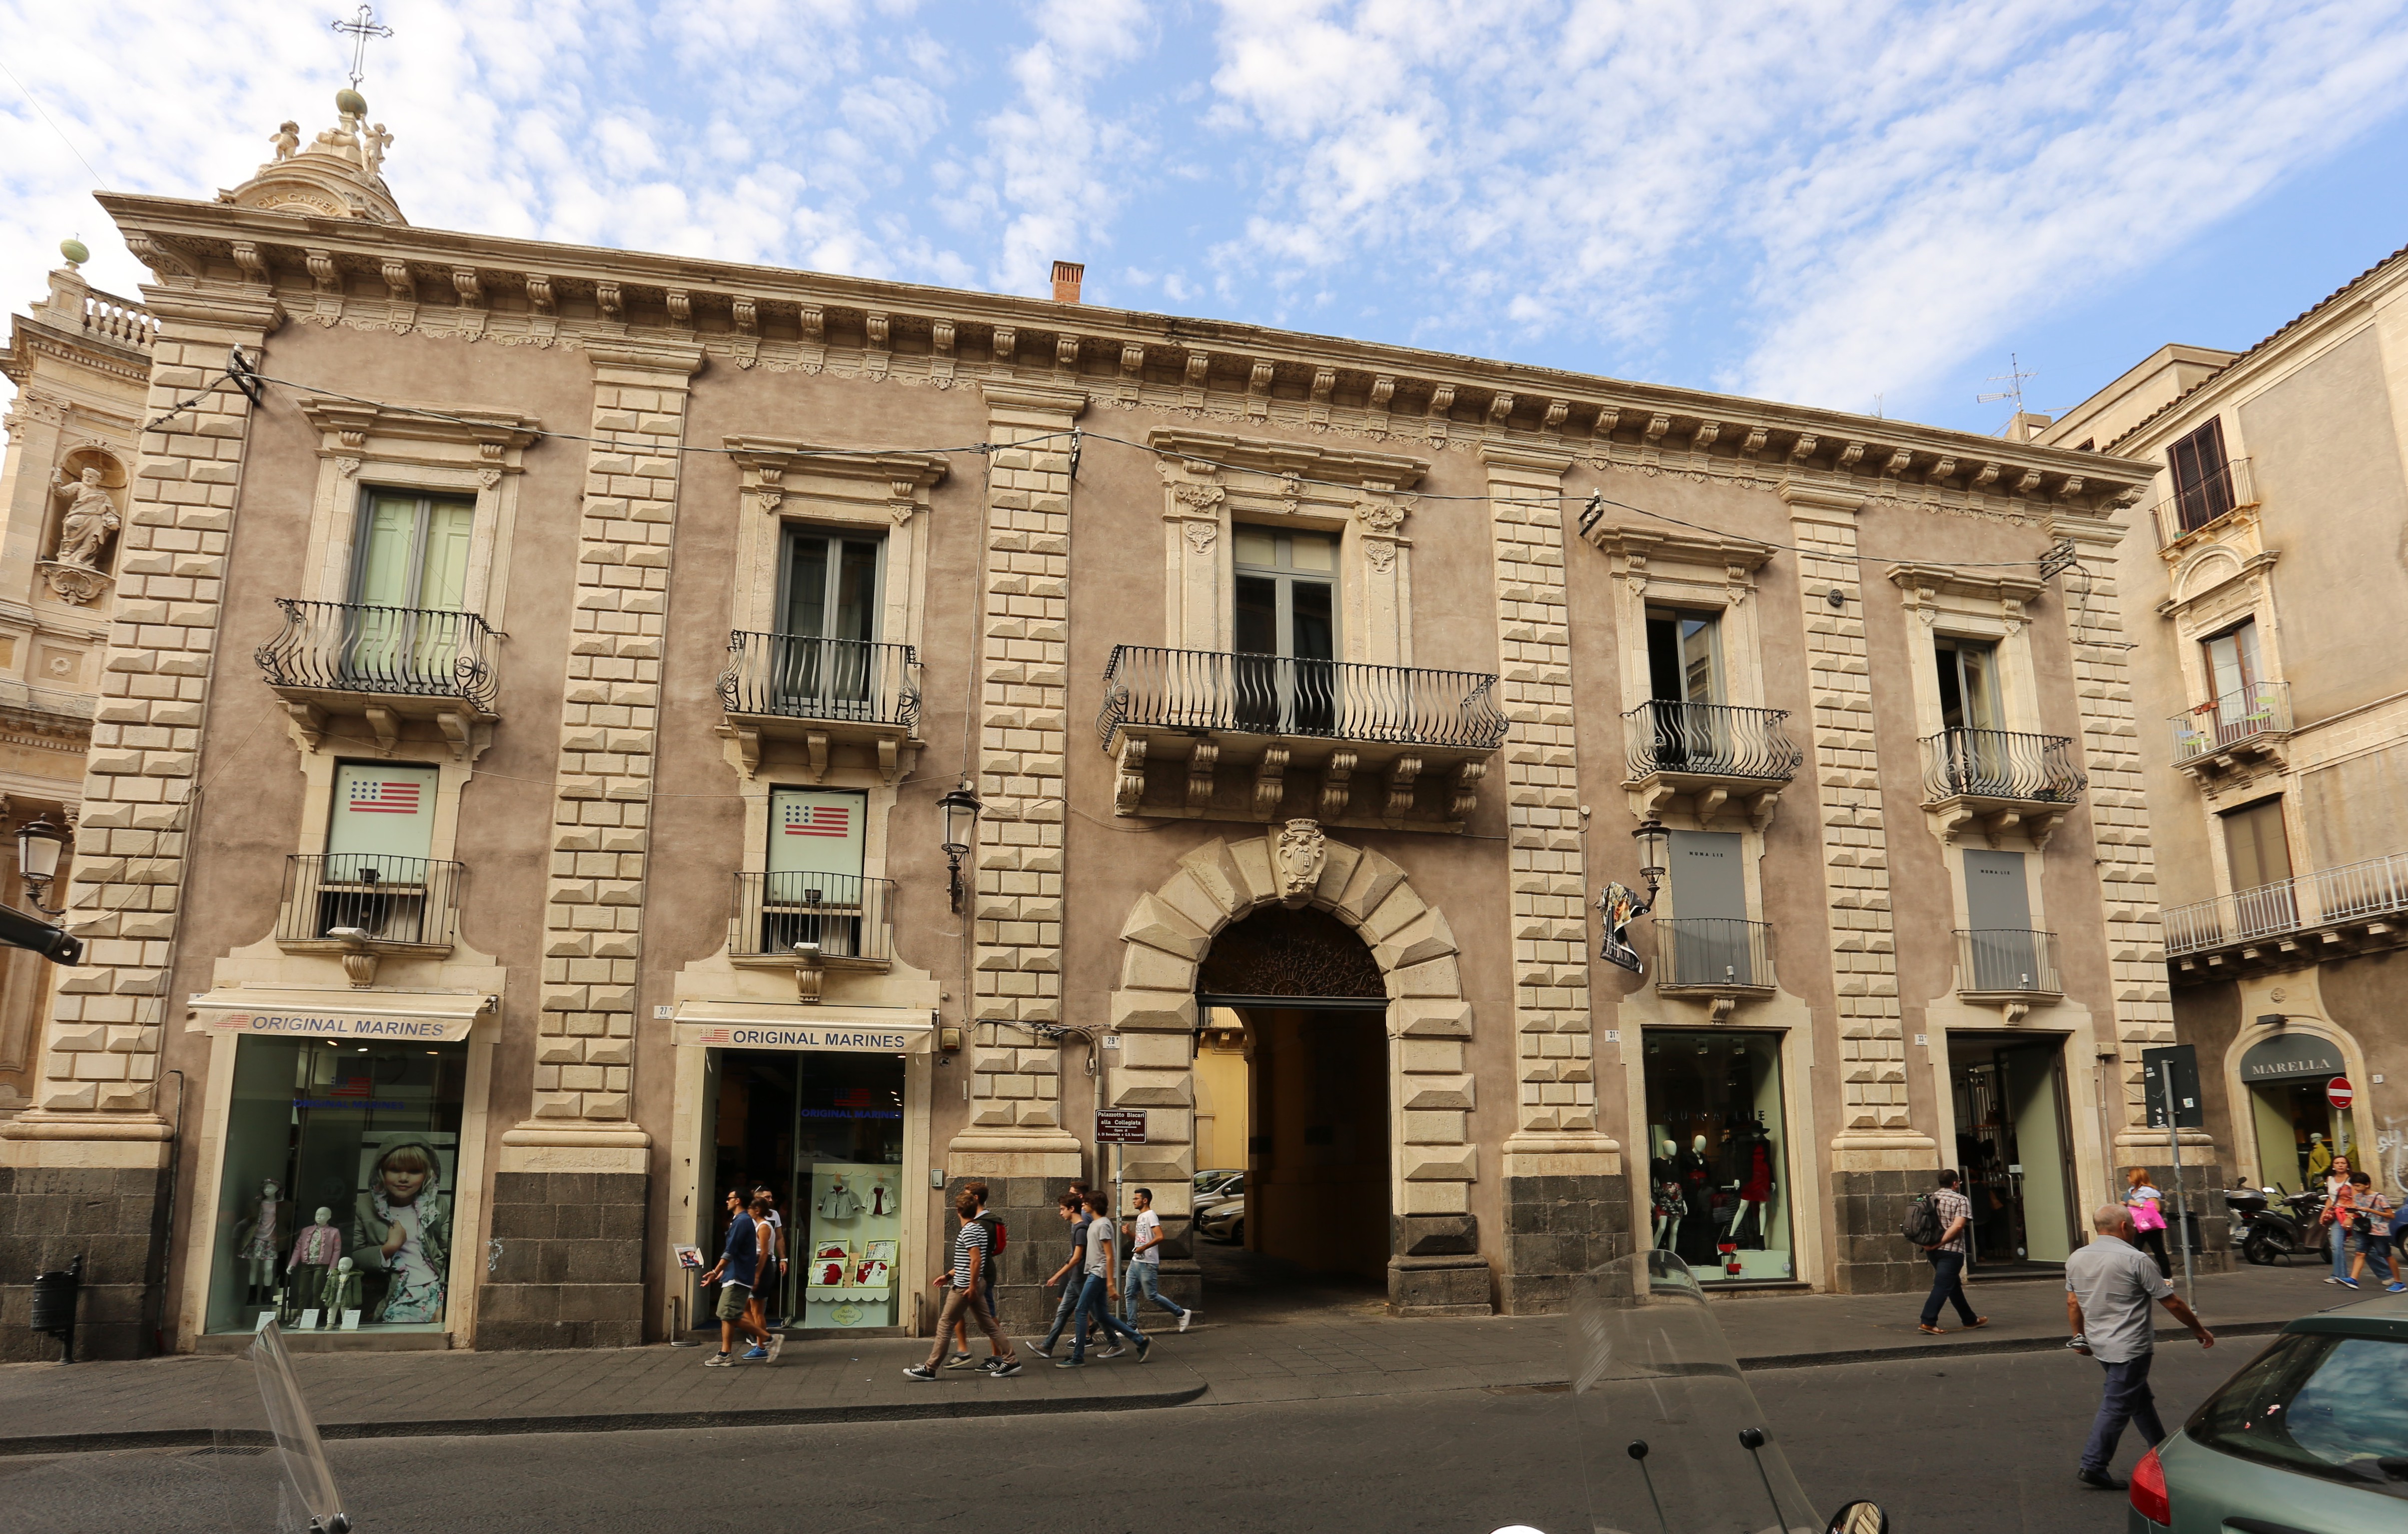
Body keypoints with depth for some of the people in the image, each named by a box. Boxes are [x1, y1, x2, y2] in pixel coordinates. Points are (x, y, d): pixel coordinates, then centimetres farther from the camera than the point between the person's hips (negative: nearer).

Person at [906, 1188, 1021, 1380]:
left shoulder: (967, 1231, -15)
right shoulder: (980, 1229, 14)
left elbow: (976, 1260, -24)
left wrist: (972, 1286, -22)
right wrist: (948, 1276, 23)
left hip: (964, 1287, -9)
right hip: (974, 1286, 9)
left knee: (945, 1325, -1)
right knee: (988, 1324, 11)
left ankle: (930, 1368, 4)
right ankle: (1011, 1360, 9)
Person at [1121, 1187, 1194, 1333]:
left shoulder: (1150, 1215, -14)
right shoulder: (1140, 1216, 16)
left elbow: (1160, 1237, -25)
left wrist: (1143, 1248, -25)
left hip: (1148, 1263, -9)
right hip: (1135, 1261, 9)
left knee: (1152, 1296, -5)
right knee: (1130, 1294, 5)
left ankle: (1182, 1313, 7)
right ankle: (1131, 1327, 10)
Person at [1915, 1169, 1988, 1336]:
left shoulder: (1930, 1198, 11)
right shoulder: (1962, 1200, -5)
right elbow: (1958, 1225, -17)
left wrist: (1929, 1244, 5)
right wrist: (1940, 1243, -16)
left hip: (1932, 1251, 6)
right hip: (1951, 1250, -6)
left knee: (1954, 1285, 19)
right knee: (1942, 1286, -7)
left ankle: (1970, 1320, 32)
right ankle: (1928, 1322, -16)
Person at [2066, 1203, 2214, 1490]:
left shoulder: (2076, 1259, 5)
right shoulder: (2136, 1260, -14)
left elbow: (2072, 1302, 11)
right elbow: (2172, 1303, -8)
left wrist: (2079, 1336, 22)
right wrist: (2199, 1331, 5)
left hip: (2099, 1344, 7)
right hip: (2130, 1347, -7)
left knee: (2139, 1397, 22)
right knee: (2117, 1405, -3)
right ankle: (2093, 1466, -4)